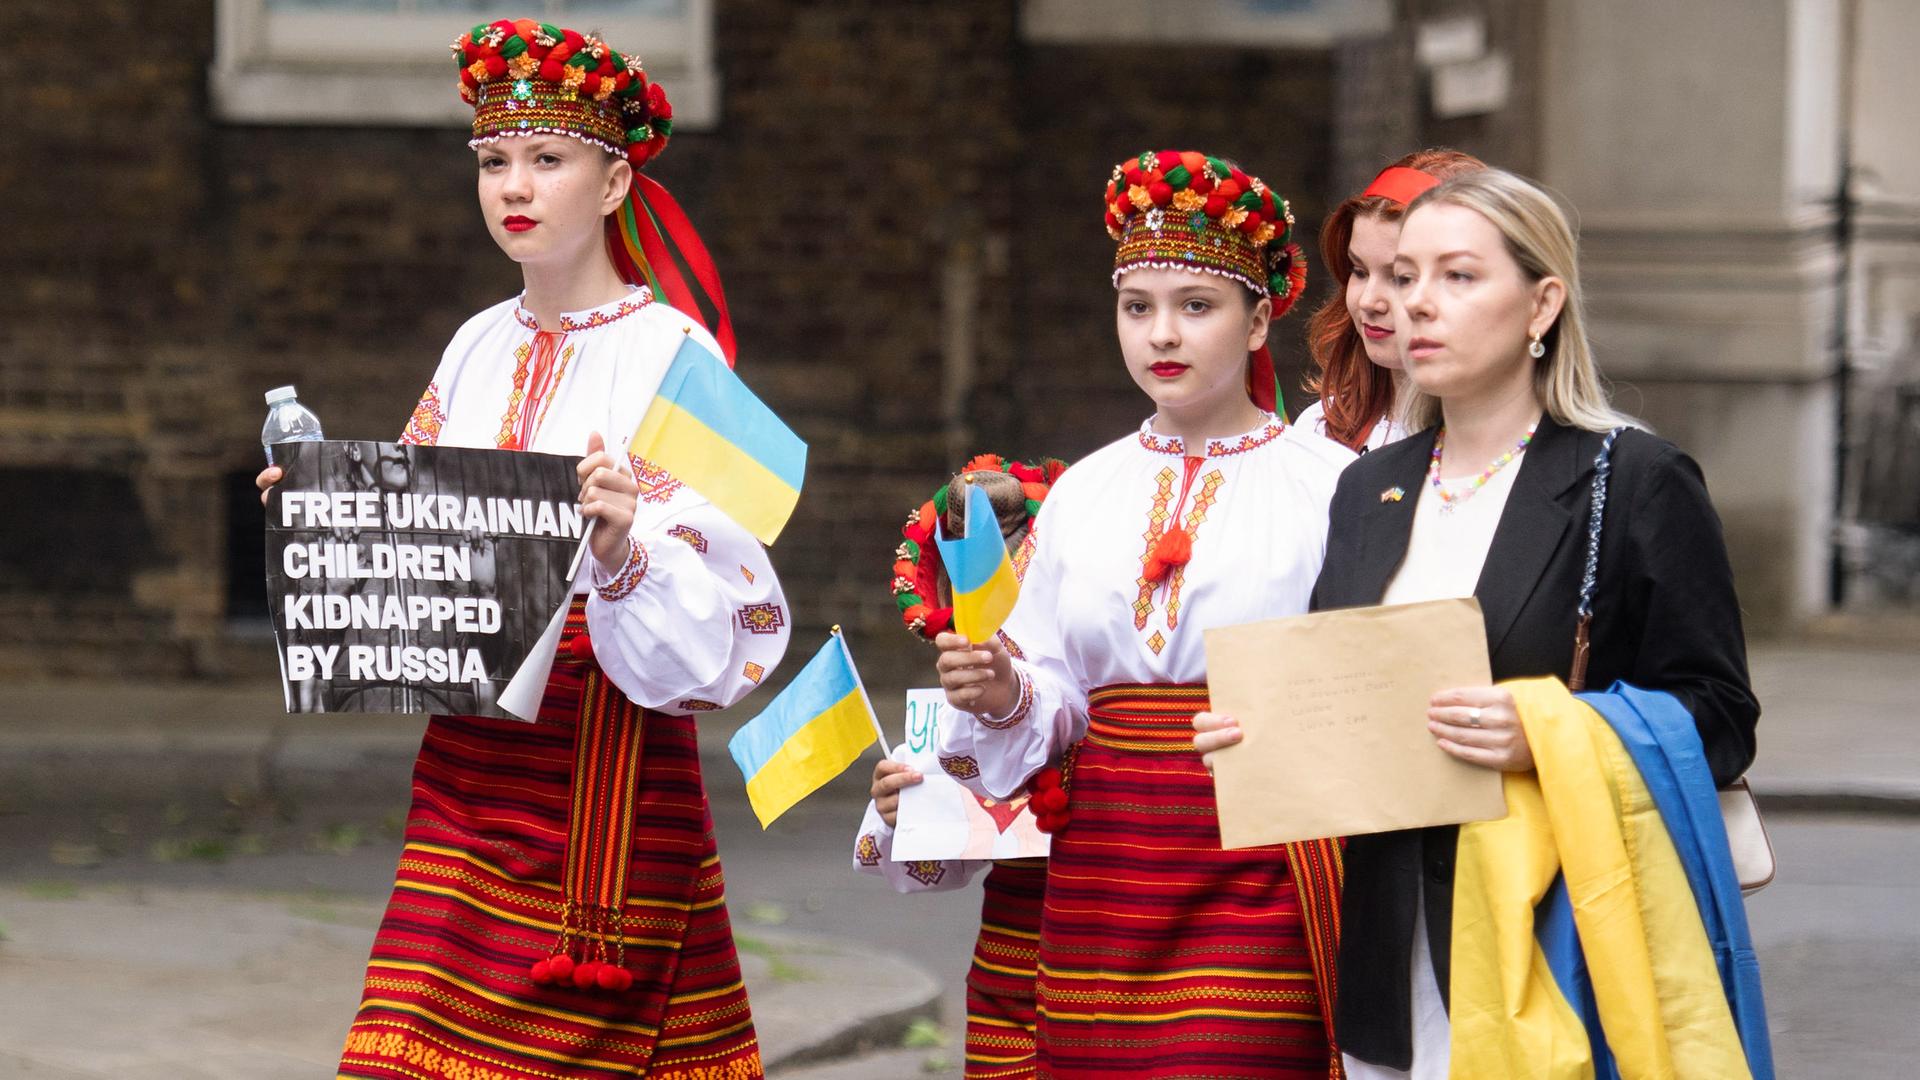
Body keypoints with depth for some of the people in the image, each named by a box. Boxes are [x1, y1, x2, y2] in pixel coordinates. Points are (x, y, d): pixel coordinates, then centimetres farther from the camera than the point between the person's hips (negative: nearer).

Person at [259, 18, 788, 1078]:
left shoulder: (670, 355, -6)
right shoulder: (480, 349, 12)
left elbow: (708, 621, -13)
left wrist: (623, 547, -32)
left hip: (610, 756, -5)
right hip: (471, 767, 5)